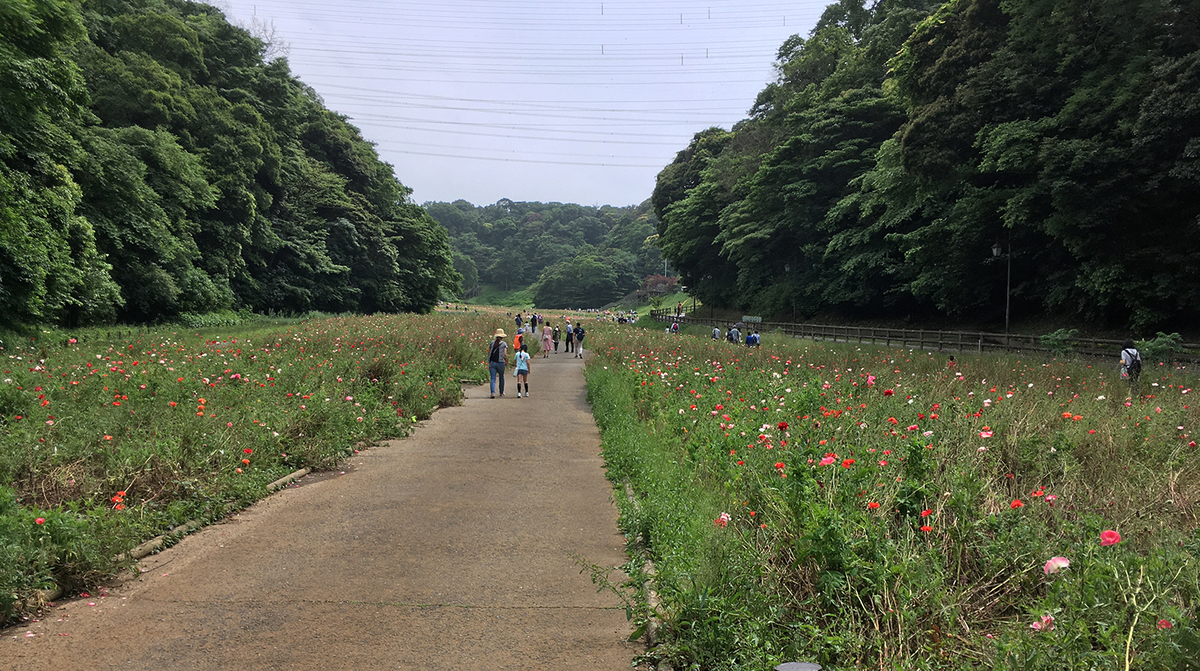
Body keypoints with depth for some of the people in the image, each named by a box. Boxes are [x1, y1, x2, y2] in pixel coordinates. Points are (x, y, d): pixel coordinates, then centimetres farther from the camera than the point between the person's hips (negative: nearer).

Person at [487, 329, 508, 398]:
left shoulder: (492, 342, 9)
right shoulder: (504, 344, -2)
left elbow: (488, 353, 11)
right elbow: (505, 354, -10)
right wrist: (507, 361, 5)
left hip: (492, 362, 2)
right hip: (500, 363, -2)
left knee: (493, 379, -2)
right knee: (501, 377, 20)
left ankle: (493, 392, -22)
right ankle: (501, 392, 32)